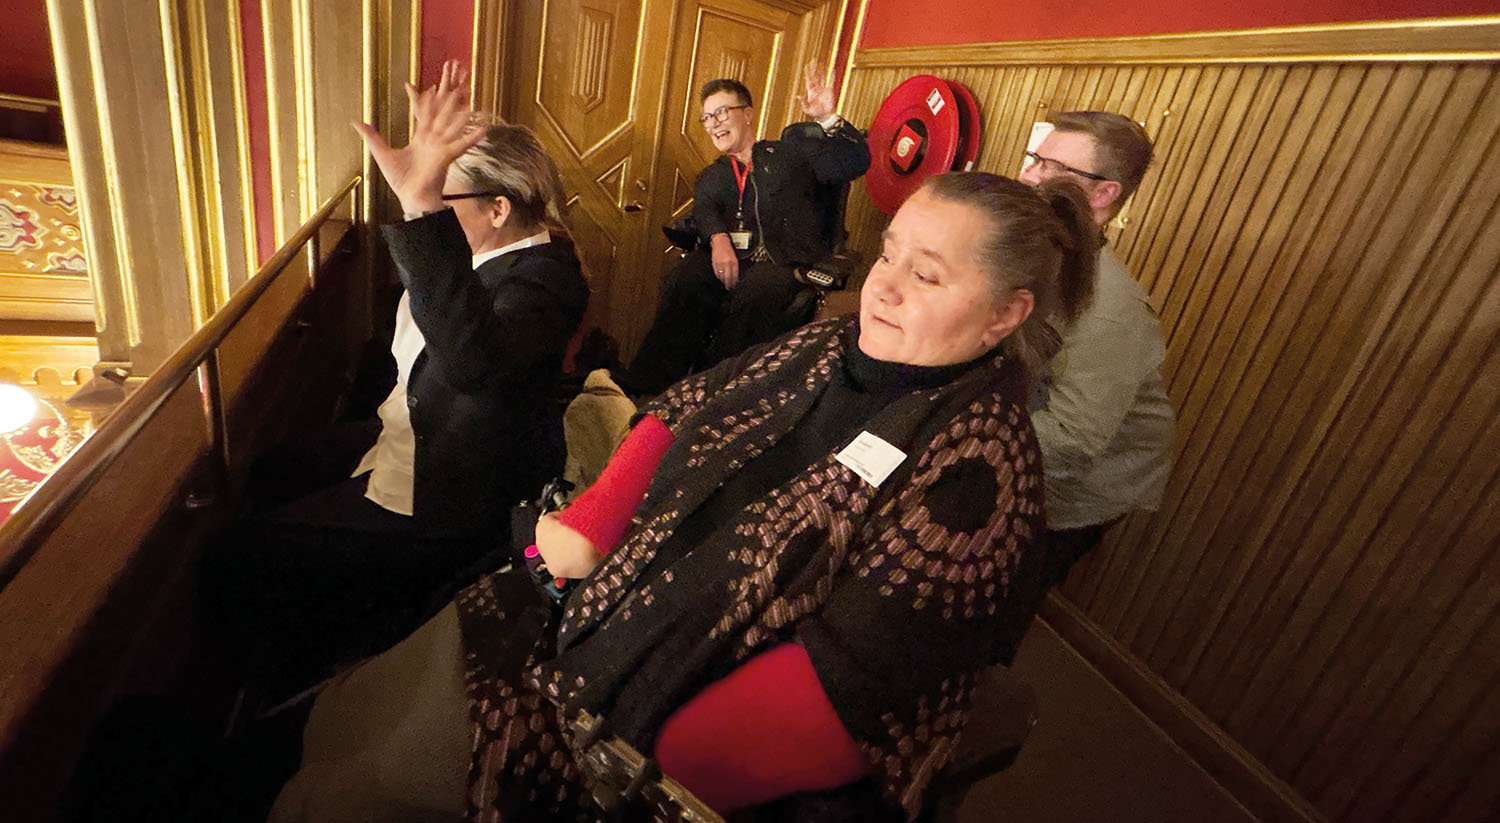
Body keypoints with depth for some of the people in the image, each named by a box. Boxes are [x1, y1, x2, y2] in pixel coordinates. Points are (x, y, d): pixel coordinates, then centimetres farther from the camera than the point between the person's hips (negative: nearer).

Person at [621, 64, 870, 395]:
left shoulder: (791, 151, 20)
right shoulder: (712, 175, 30)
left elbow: (855, 163, 7)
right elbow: (704, 208, 7)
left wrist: (828, 119, -11)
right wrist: (718, 239, -16)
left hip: (784, 264, -2)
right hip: (728, 258, 3)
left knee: (757, 291, -36)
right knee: (684, 279, -29)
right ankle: (644, 388, -32)